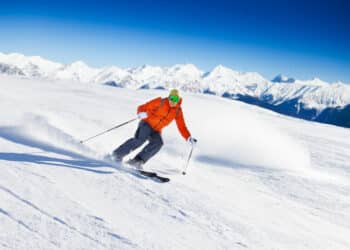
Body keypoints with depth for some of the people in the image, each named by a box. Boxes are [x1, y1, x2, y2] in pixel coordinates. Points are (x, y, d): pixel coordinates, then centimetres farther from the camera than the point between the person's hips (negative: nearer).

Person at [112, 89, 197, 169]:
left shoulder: (178, 111, 0)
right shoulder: (160, 102, -10)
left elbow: (182, 127, 3)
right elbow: (142, 107, -11)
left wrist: (189, 138, -10)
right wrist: (141, 113, -34)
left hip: (156, 131, 4)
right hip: (147, 124, -4)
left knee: (158, 143, -27)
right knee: (140, 139, -29)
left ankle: (137, 161, -29)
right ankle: (118, 154, -13)